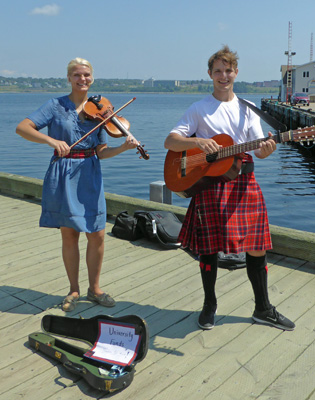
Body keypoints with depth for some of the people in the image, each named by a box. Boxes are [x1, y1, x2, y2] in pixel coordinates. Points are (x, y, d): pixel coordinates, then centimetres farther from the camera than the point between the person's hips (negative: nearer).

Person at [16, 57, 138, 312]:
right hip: (63, 175, -2)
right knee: (69, 234, 5)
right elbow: (22, 128, -11)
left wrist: (124, 147, -15)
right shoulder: (56, 106, 0)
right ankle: (74, 290, 23)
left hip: (89, 176, 2)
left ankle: (94, 289, 21)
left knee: (97, 234, 1)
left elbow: (101, 152, 3)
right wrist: (51, 140, -27)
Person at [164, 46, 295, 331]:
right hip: (210, 184, -3)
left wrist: (266, 149, -20)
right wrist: (198, 141, -22)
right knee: (209, 247, 1)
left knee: (257, 246, 5)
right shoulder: (199, 109, 3)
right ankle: (209, 306, 22)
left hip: (244, 182, 3)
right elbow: (170, 141, -4)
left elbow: (258, 148, 5)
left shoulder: (247, 109, 12)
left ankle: (263, 308, 23)